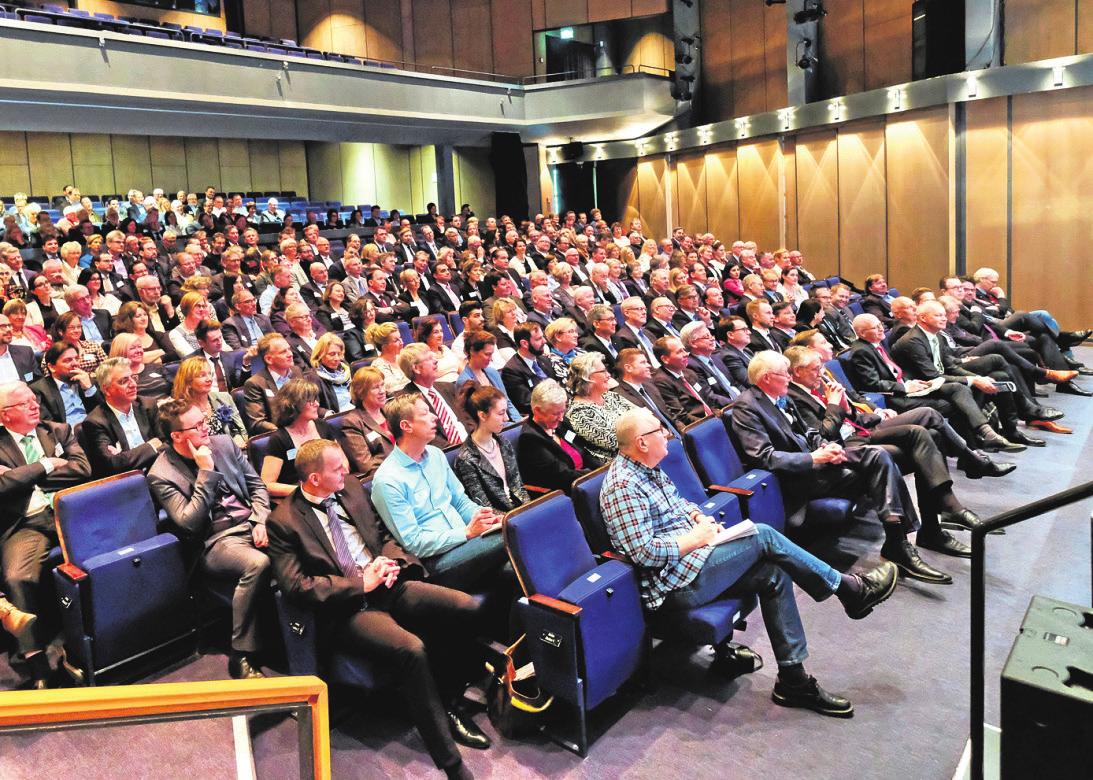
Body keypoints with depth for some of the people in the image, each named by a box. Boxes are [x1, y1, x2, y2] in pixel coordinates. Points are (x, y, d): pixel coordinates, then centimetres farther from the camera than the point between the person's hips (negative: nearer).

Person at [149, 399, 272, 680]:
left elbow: (256, 484, 13)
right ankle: (242, 655, -23)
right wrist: (206, 472, -14)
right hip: (217, 541, -5)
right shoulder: (161, 475, -4)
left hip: (252, 523, 5)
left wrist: (261, 521, -4)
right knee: (258, 564, -36)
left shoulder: (223, 443, 11)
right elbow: (189, 523, -14)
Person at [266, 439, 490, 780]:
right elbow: (294, 585, -13)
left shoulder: (350, 488, 13)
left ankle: (449, 702, 7)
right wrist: (360, 585, -14)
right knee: (411, 649, -33)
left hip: (389, 585, 6)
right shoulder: (283, 522, -5)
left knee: (468, 609, -16)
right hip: (347, 608, -6)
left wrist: (390, 561, -2)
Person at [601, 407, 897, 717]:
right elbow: (644, 552, -25)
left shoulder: (648, 469, 11)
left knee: (774, 574, -4)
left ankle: (793, 680, 2)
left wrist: (698, 516, 5)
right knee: (763, 536, -14)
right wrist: (695, 538, -15)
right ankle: (851, 588, 3)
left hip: (690, 556, 10)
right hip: (677, 585, -10)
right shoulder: (623, 487, -20)